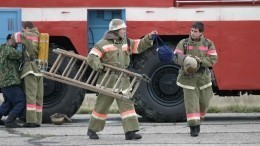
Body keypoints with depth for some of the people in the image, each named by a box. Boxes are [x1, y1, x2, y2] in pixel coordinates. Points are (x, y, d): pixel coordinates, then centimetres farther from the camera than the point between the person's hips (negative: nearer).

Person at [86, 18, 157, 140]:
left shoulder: (126, 42, 14)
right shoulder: (103, 43, -5)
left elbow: (140, 45, 14)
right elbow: (91, 57, -11)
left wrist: (149, 38, -3)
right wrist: (100, 67, -24)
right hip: (108, 79, -5)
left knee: (126, 104, -5)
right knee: (102, 105, 4)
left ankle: (130, 132, -9)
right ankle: (92, 130, 20)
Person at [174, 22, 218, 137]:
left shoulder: (208, 44, 2)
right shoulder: (183, 43, 0)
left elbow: (213, 60, -4)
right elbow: (176, 57, -5)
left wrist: (200, 60, -21)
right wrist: (185, 60, -26)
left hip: (203, 76, 2)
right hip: (188, 76, -2)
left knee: (204, 101, 10)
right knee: (191, 102, -8)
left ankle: (198, 121, 35)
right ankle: (193, 127, -6)